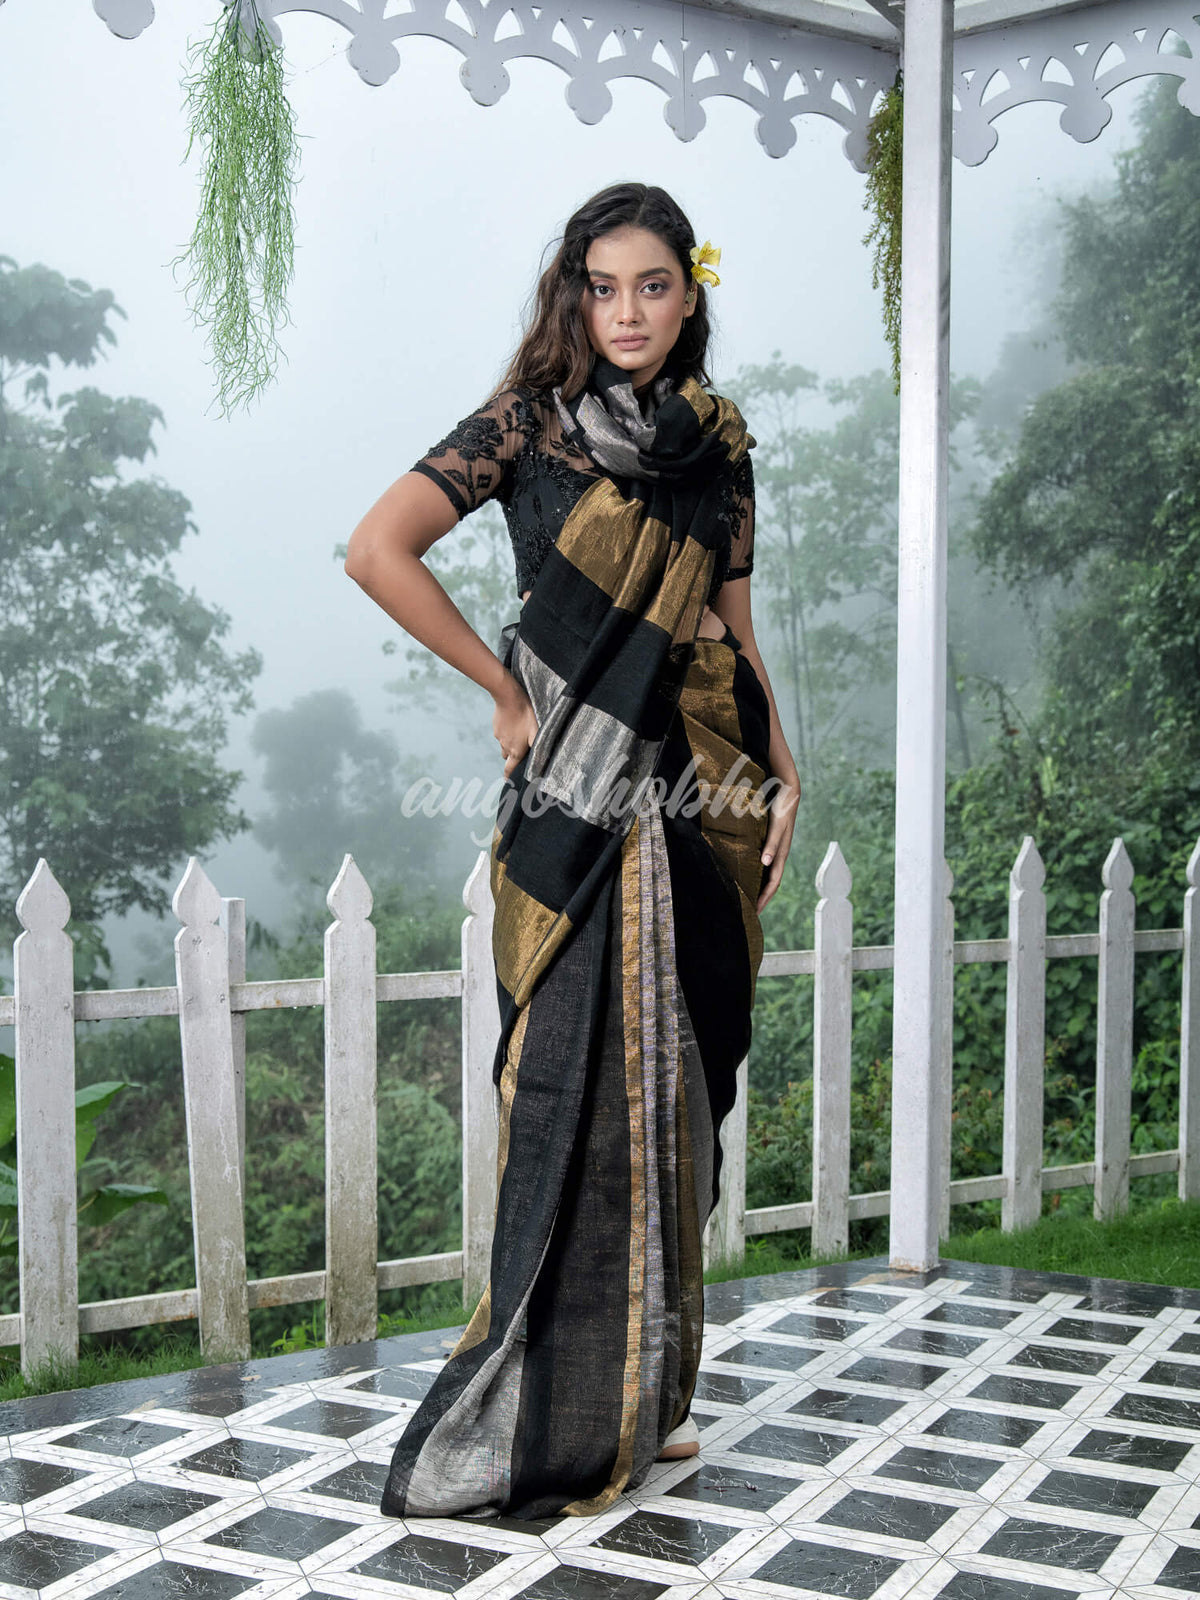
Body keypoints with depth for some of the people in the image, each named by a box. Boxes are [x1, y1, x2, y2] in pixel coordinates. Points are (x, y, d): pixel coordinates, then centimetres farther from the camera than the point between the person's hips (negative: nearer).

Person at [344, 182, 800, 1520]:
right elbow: (378, 549, -12)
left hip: (705, 801, 5)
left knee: (675, 1085, 9)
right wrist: (503, 687, -9)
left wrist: (782, 774, 6)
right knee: (583, 1080, -6)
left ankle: (638, 1394, 23)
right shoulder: (531, 421, -1)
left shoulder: (719, 441, 15)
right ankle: (556, 1419, 7)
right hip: (587, 797, -5)